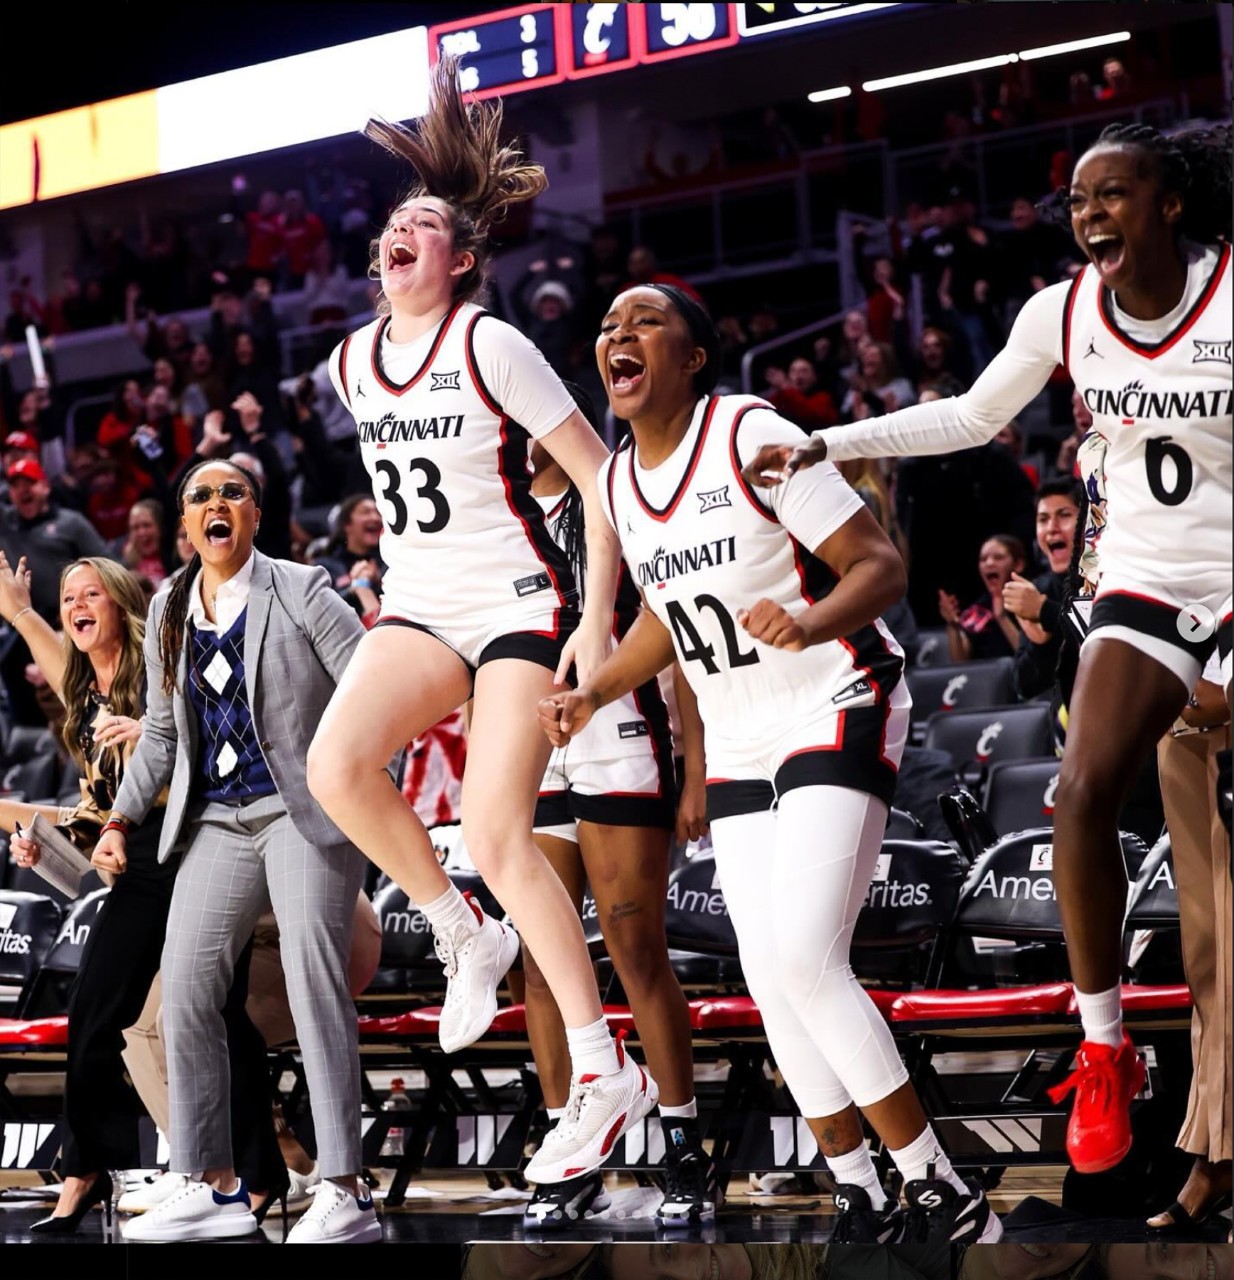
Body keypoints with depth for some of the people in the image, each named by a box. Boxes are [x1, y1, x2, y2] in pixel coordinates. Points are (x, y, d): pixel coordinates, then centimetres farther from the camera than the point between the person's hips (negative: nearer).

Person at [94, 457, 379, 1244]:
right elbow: (162, 735, 20)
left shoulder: (300, 591, -4)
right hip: (218, 822, 6)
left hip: (304, 809, -6)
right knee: (185, 994, 0)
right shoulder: (169, 611, 12)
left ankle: (344, 1195, -13)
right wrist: (123, 820, 14)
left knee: (313, 985, -14)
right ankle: (213, 1188, 9)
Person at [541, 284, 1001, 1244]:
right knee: (770, 980, 2)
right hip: (739, 743, 8)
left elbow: (882, 564, -17)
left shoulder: (752, 435, -16)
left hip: (838, 713, -8)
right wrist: (595, 695, 12)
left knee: (805, 958, -19)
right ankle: (862, 1201, 13)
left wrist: (813, 622, -35)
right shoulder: (619, 482, 6)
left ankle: (944, 1190, -9)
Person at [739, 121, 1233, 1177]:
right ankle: (1105, 1057, 0)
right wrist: (825, 446, 9)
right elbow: (973, 418, 13)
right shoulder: (1064, 313, -2)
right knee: (1083, 795, -14)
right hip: (1147, 584, 3)